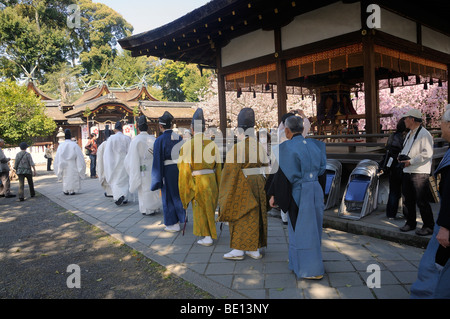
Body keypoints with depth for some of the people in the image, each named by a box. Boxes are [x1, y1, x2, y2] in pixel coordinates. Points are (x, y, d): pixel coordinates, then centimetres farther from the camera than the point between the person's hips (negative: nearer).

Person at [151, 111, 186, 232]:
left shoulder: (160, 140, -12)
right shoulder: (179, 138, 4)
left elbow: (158, 160, -13)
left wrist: (158, 179, -8)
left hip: (167, 170, -5)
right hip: (180, 168, 5)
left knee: (169, 197, 6)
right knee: (179, 195, 20)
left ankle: (173, 224, 13)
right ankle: (181, 218, 33)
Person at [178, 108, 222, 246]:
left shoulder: (188, 145, -13)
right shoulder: (212, 144, -2)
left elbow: (184, 167, -10)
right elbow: (218, 166, 4)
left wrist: (186, 187, 2)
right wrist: (218, 185, 14)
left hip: (197, 181, -4)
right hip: (211, 180, 4)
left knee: (201, 209, 9)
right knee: (210, 207, 20)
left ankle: (207, 237, 12)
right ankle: (211, 233, 34)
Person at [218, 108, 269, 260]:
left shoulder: (236, 148, -15)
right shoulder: (260, 147, 3)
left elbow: (230, 171, -14)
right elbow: (266, 167, 5)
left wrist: (225, 192, -5)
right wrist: (264, 188, 13)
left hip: (241, 186, -6)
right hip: (258, 184, 6)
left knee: (240, 216, 4)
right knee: (255, 215, 13)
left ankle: (239, 250, 9)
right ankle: (255, 249, 20)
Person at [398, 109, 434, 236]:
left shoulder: (424, 134, -13)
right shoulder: (409, 134, 17)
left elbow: (427, 154, -21)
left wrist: (411, 161, -20)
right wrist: (401, 156, 7)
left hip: (420, 173, -9)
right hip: (407, 171, 9)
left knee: (422, 201, -3)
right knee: (408, 200, 15)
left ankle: (428, 226, 9)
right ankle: (410, 223, 28)